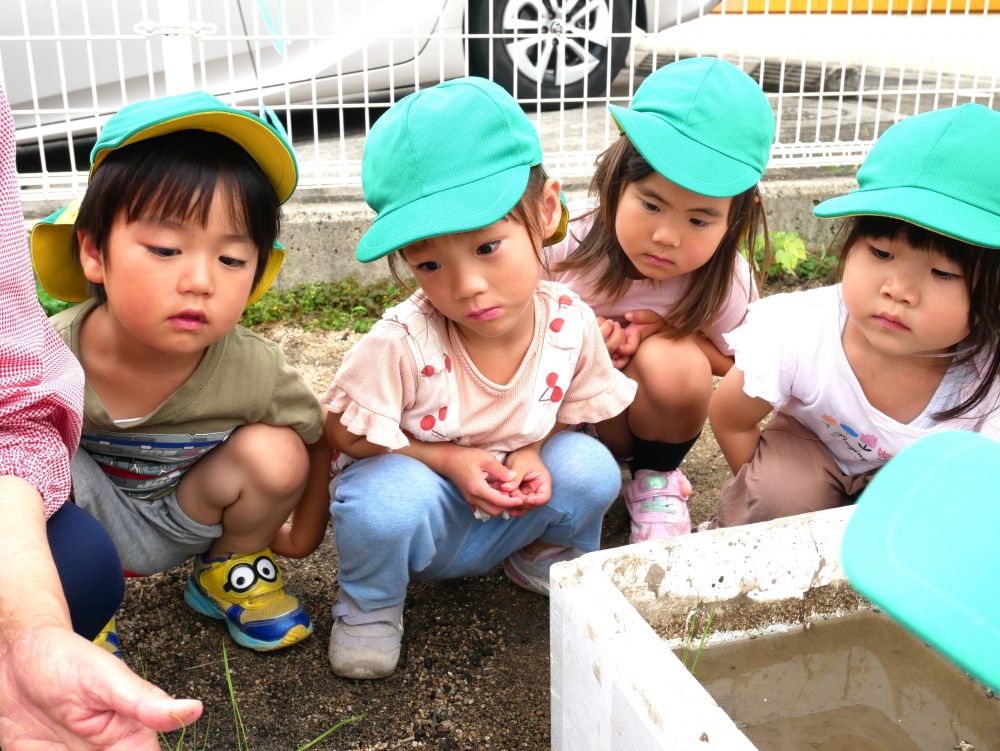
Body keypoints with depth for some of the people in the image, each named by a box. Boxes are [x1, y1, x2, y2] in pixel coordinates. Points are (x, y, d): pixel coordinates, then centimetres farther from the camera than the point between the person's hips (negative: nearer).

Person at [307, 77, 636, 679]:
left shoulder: (570, 324, -18)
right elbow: (341, 437, -16)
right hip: (418, 516, -3)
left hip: (511, 514, 4)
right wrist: (445, 459, -25)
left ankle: (549, 556, 15)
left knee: (590, 468, -21)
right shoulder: (401, 345, -29)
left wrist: (532, 453, -19)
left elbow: (571, 413, 2)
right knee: (390, 496, -36)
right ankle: (369, 605, 1)